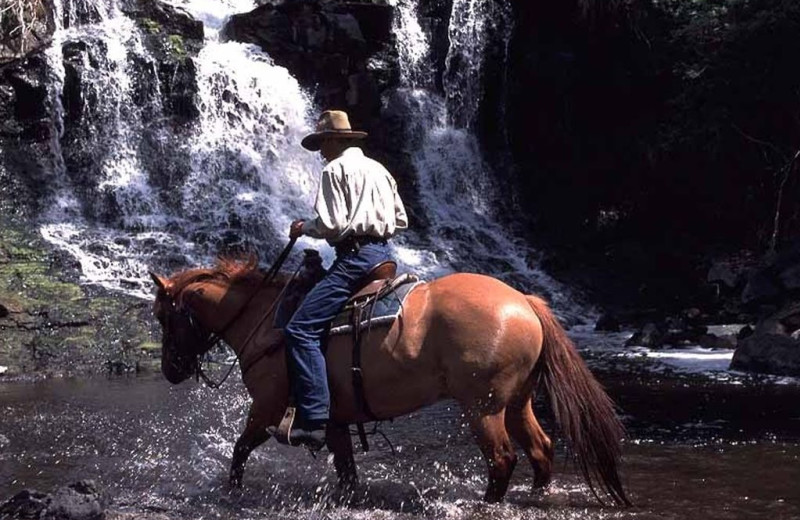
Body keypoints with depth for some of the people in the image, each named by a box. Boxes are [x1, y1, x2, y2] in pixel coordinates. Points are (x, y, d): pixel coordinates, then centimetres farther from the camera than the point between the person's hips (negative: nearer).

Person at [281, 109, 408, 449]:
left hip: (356, 256, -10)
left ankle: (314, 421, -25)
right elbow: (401, 220, 22)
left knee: (301, 329, -15)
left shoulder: (336, 170, -5)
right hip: (385, 254, 10)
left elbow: (332, 224, -15)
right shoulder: (379, 169, 21)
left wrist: (304, 228, 3)